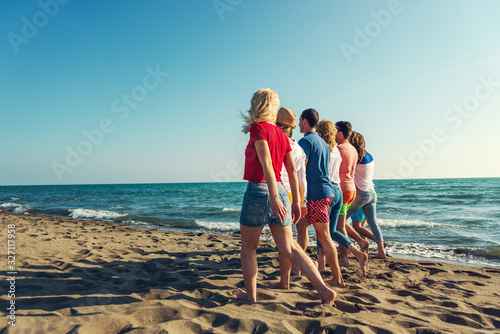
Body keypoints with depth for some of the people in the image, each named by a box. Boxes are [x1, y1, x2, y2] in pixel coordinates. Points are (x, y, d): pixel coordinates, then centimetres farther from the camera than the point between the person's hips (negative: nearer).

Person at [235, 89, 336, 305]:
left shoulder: (258, 128, -7)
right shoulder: (281, 134, 14)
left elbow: (266, 164, -19)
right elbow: (292, 171, 11)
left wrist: (274, 198, -25)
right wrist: (296, 202, 13)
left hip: (258, 190, -6)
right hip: (280, 191, 7)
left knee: (248, 248, 12)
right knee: (290, 248, 9)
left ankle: (250, 295, 22)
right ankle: (324, 290, 4)